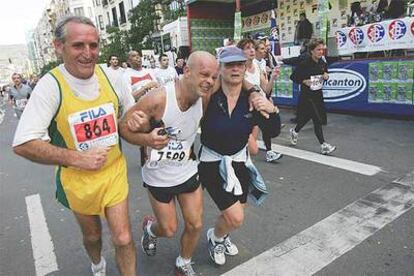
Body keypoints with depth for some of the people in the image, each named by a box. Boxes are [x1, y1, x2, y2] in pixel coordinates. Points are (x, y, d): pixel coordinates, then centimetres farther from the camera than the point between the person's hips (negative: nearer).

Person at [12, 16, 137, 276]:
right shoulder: (51, 85, -19)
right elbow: (23, 144, -22)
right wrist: (77, 158, -25)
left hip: (114, 171, 1)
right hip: (77, 179, -1)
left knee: (123, 238, 4)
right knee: (92, 234, 23)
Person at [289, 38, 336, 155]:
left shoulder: (323, 63, 3)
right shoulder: (304, 63, -15)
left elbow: (325, 73, 19)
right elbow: (293, 77, -10)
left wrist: (326, 76, -3)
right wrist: (304, 81, -21)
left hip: (318, 94, 7)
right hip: (307, 94, -7)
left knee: (307, 117, 18)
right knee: (317, 119, -9)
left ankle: (294, 131, 44)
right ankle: (323, 145, -2)